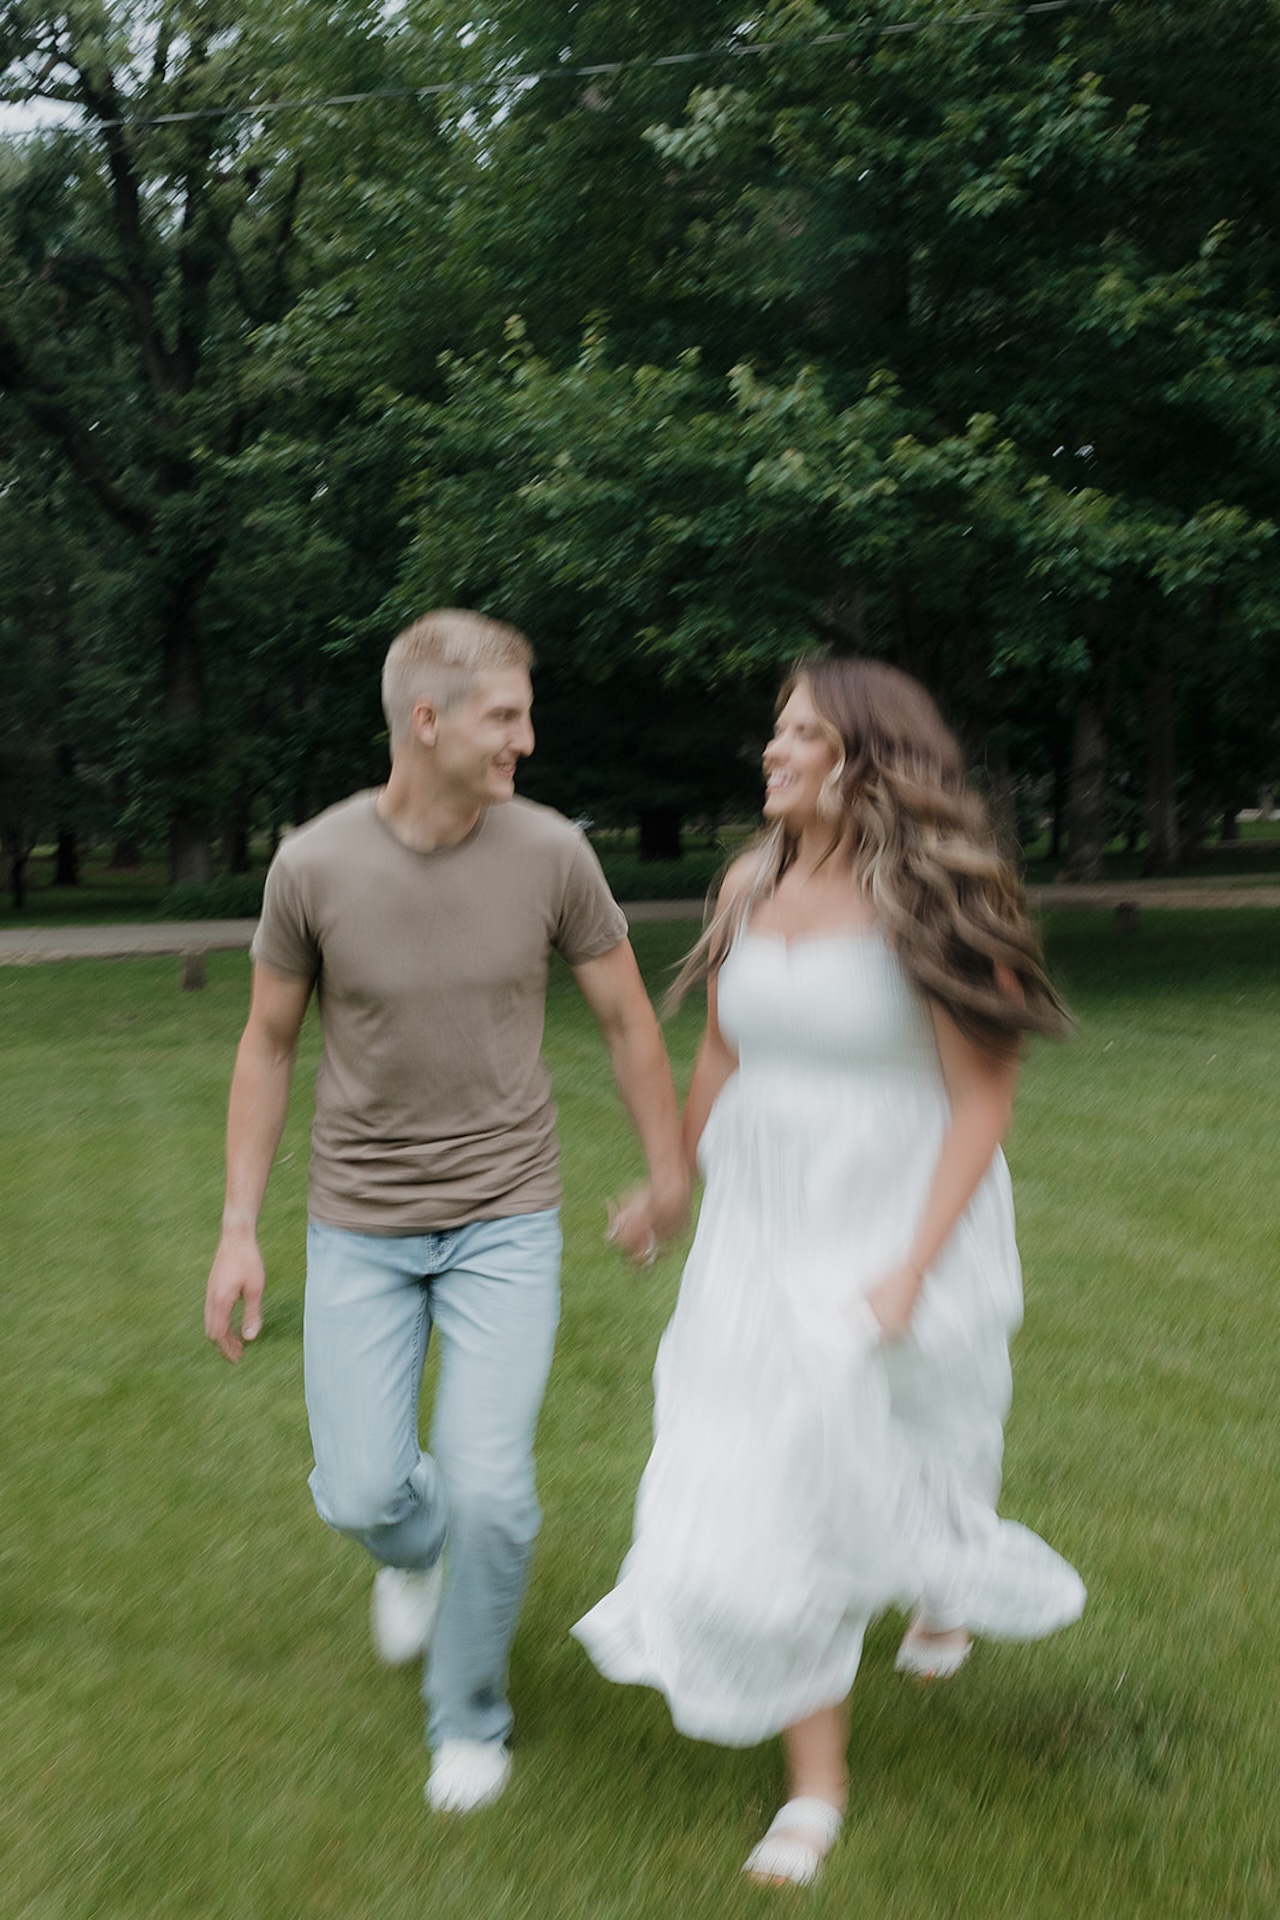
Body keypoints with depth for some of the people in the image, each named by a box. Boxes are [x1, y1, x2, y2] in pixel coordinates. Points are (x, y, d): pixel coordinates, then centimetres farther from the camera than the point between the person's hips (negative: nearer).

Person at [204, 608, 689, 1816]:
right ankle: (414, 1548, 40)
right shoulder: (314, 865, -10)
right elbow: (267, 1046, 1)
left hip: (504, 1219, 0)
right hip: (359, 1226, 1)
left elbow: (626, 1019, 2)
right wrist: (238, 1229, 0)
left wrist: (669, 1176, 9)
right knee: (361, 1493, 0)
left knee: (489, 1490, -8)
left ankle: (468, 1717, 22)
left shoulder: (551, 854, -10)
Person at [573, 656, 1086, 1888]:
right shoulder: (751, 886, 1)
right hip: (761, 1233, 5)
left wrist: (911, 1268, -21)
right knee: (765, 1495, 5)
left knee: (882, 1477, 13)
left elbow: (984, 1100, -16)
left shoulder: (931, 901, -17)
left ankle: (951, 1582, 52)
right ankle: (815, 1785, 22)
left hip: (906, 1230, -5)